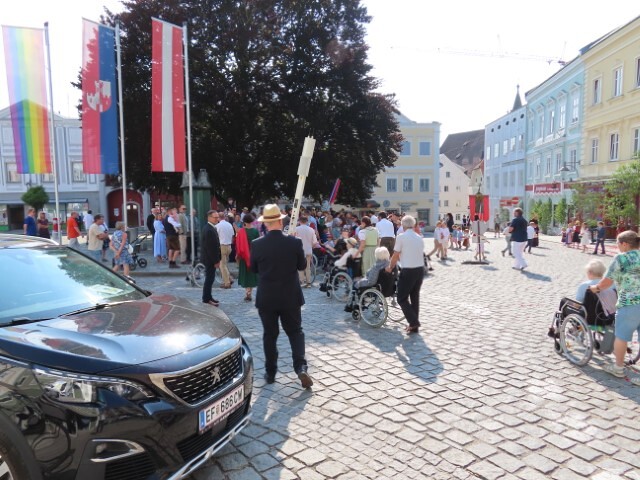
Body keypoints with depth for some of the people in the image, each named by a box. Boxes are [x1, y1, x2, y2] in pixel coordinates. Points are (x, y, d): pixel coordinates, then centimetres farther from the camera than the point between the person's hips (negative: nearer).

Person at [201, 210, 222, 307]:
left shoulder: (209, 227, 11)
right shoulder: (209, 230, -22)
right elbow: (210, 247, -24)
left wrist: (217, 259, 15)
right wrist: (216, 261, -19)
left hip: (210, 258, 10)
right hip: (209, 259, -10)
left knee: (210, 278, 16)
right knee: (209, 278, -1)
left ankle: (208, 297, 26)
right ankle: (206, 299, 8)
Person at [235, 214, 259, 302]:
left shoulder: (241, 231, -11)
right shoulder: (256, 231, -7)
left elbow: (238, 245, -8)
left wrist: (238, 255, 4)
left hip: (244, 256, -1)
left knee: (245, 274, 9)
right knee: (252, 273, 12)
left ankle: (247, 293, -1)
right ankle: (249, 293, 14)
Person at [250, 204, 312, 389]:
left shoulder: (257, 244, -11)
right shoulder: (294, 242, -11)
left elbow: (253, 269, 4)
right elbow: (302, 265, 2)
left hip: (266, 298, 0)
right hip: (290, 297, 0)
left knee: (269, 334, 13)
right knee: (295, 332, 14)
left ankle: (270, 372, 22)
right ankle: (301, 367, 1)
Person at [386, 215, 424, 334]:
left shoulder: (401, 237, -9)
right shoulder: (419, 238, 10)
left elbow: (395, 255, -5)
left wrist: (390, 267, 12)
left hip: (408, 271, -7)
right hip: (420, 269, 7)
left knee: (402, 298, 3)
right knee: (415, 297, 15)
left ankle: (414, 322, -7)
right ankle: (414, 325, 20)